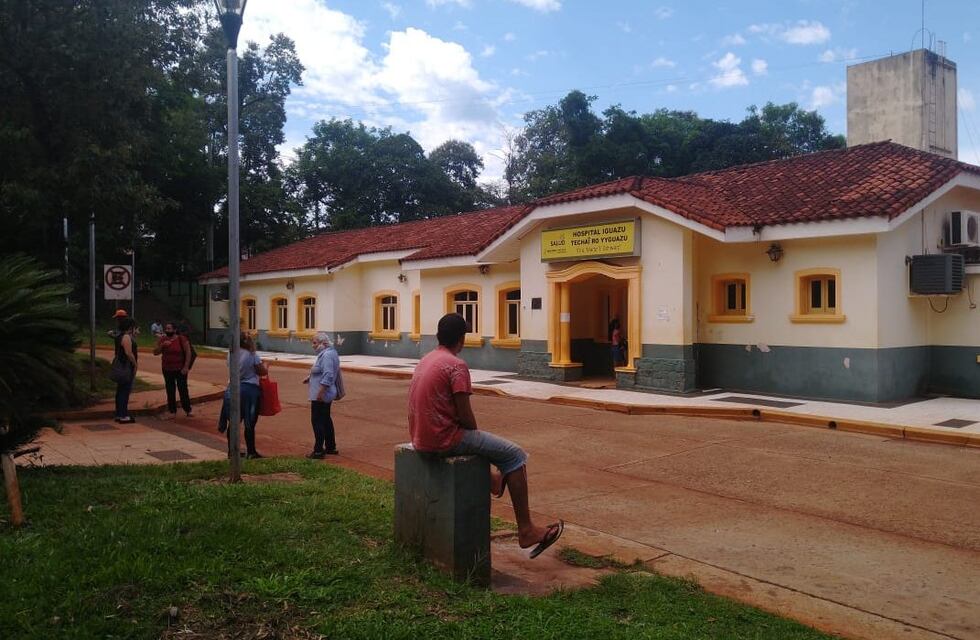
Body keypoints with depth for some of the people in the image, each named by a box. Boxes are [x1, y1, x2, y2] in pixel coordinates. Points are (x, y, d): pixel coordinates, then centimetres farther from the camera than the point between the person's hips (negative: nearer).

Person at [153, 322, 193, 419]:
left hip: (180, 369, -3)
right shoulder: (162, 340, 2)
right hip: (167, 370, 3)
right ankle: (172, 412, 10)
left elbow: (188, 353, -7)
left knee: (183, 389, 0)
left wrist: (186, 366, -13)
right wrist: (162, 345, -19)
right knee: (170, 390, 4)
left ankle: (188, 410, 9)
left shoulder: (182, 339, -8)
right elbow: (155, 353, -2)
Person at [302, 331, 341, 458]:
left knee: (317, 421, -5)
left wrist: (320, 392, -27)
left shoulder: (327, 355, -20)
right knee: (325, 419, 17)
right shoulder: (325, 353, 13)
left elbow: (328, 376, -27)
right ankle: (331, 447, 26)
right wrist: (310, 377, 13)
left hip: (321, 395, -11)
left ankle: (319, 450, 0)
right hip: (325, 395, 11)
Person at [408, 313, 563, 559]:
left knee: (469, 436, 38)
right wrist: (477, 435, 4)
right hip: (444, 439, -9)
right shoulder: (457, 366, -15)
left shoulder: (425, 360, 11)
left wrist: (474, 436, 20)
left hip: (420, 438, 9)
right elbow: (465, 416, -18)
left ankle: (491, 479, 59)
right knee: (514, 455, -1)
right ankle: (526, 530, 2)